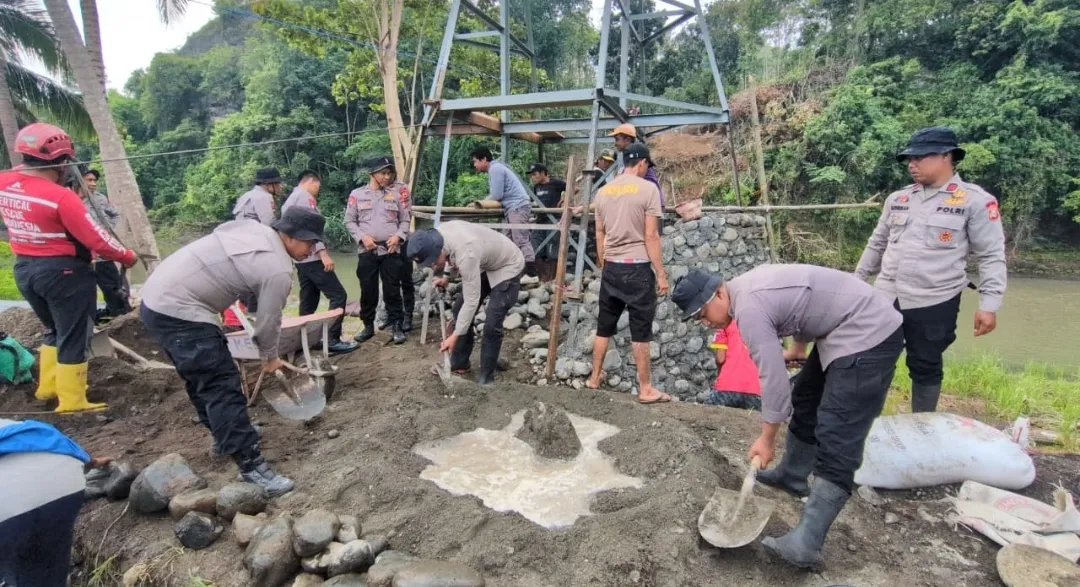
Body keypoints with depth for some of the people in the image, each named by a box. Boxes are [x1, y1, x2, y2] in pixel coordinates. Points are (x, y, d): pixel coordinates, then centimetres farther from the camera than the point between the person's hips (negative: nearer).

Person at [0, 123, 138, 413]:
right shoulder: (61, 197, -22)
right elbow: (95, 239, -19)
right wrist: (127, 256, -6)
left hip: (24, 270, 8)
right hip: (63, 272, -8)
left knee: (55, 331, 26)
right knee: (73, 338, 4)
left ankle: (48, 386, 35)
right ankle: (72, 402, 11)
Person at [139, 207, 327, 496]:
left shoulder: (252, 228, 8)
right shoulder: (278, 269, -16)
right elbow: (268, 322, -5)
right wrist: (270, 357, 14)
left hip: (156, 296, 10)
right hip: (178, 311, -10)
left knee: (203, 376, 22)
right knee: (223, 385, -10)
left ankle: (227, 436, 39)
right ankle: (252, 467, -7)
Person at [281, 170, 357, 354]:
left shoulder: (289, 199, 21)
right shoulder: (305, 196, -7)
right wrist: (323, 253, -24)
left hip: (300, 258, 10)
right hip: (312, 257, -10)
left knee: (309, 301, 12)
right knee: (338, 295, -10)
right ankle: (333, 340, -13)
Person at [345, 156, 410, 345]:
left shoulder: (395, 194, 6)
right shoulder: (357, 194, 4)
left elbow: (405, 220, 10)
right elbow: (349, 221, 6)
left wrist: (398, 236, -7)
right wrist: (362, 237, -8)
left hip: (391, 251, 0)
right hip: (367, 251, 0)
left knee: (392, 291, 1)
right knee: (368, 291, 6)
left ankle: (396, 327, 9)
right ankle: (368, 326, 20)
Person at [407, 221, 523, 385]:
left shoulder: (466, 255, -41)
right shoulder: (438, 234, -18)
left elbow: (471, 301, -33)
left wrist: (455, 336, -29)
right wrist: (447, 277, 0)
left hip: (507, 267, -9)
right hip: (484, 263, 9)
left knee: (492, 324, -15)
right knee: (459, 309, 8)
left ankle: (486, 376, 4)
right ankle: (459, 364, 22)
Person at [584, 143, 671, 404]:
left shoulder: (603, 191, 9)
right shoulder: (648, 189, -6)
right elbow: (651, 236, -10)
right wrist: (661, 273, -5)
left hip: (611, 267, 5)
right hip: (638, 267, -5)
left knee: (604, 327, 16)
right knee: (640, 331, 1)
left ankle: (594, 378, 26)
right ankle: (646, 389, 10)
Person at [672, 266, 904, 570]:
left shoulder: (749, 308, -24)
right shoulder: (745, 286, 6)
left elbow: (773, 377, -22)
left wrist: (767, 438, -12)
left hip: (869, 334, -11)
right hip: (848, 327, 11)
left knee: (836, 436, -15)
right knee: (805, 399, 22)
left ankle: (805, 544, -16)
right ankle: (791, 476, 39)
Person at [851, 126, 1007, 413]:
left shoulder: (975, 200, -5)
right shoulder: (898, 199, 8)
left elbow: (992, 256, -6)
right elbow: (877, 244, 17)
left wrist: (989, 304, -12)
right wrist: (857, 281, 18)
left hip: (935, 304, -4)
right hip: (885, 298, 4)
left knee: (925, 368, 9)